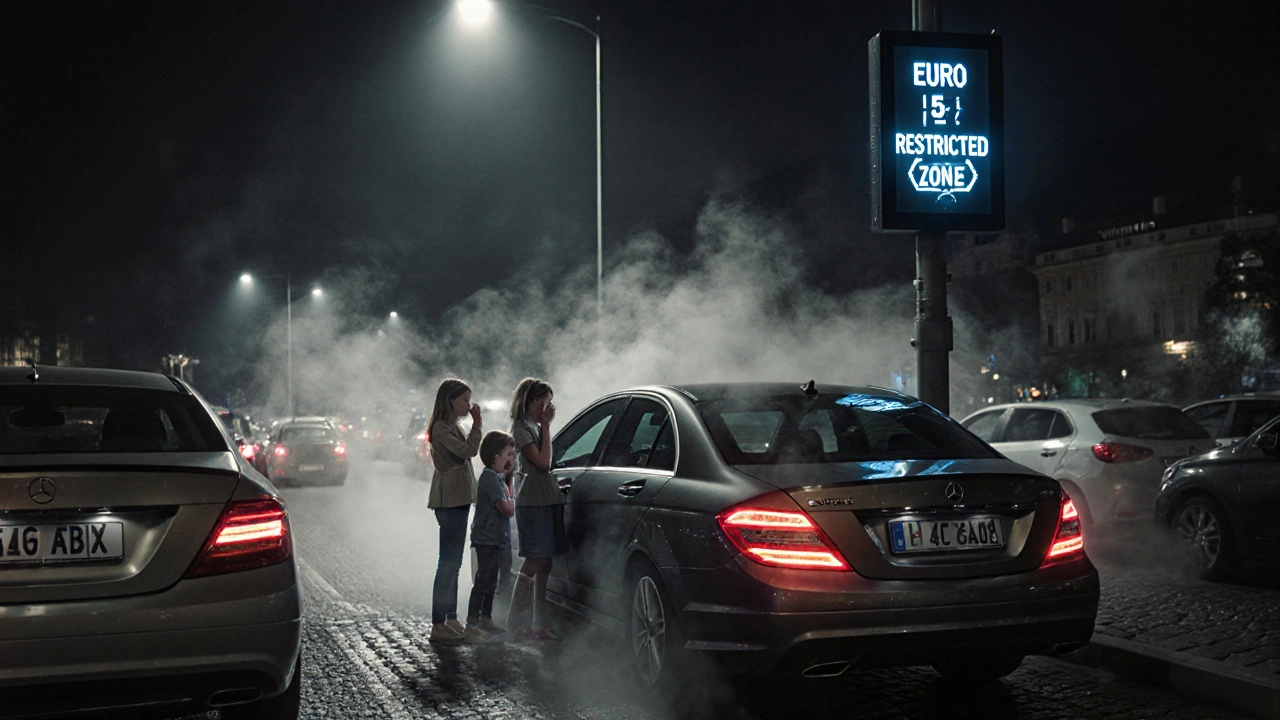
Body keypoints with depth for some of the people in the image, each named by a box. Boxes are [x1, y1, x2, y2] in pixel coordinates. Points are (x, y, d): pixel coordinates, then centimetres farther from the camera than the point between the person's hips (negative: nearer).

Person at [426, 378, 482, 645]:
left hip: (458, 500, 10)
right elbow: (468, 450, -22)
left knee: (453, 562, 13)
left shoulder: (453, 426, 18)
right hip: (449, 500, -10)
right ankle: (438, 626, -9)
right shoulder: (441, 428, -12)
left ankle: (451, 620, 20)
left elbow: (467, 452, 20)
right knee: (448, 562, -10)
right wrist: (476, 425, -14)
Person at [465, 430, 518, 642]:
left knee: (490, 581, 16)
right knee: (483, 581, -9)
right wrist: (510, 497, -3)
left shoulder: (497, 477, 14)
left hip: (494, 538, 10)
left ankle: (486, 620, 25)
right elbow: (508, 509, -23)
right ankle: (472, 623, -7)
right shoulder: (491, 478, -18)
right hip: (487, 538, -10)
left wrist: (509, 476, 11)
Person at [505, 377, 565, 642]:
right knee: (535, 561, -10)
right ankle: (514, 620, -3)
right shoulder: (521, 429, -7)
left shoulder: (535, 427, 19)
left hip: (548, 498, 9)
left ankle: (539, 622, 11)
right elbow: (543, 461, -16)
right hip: (532, 500, -9)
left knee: (543, 563, 7)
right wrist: (546, 426, -11)